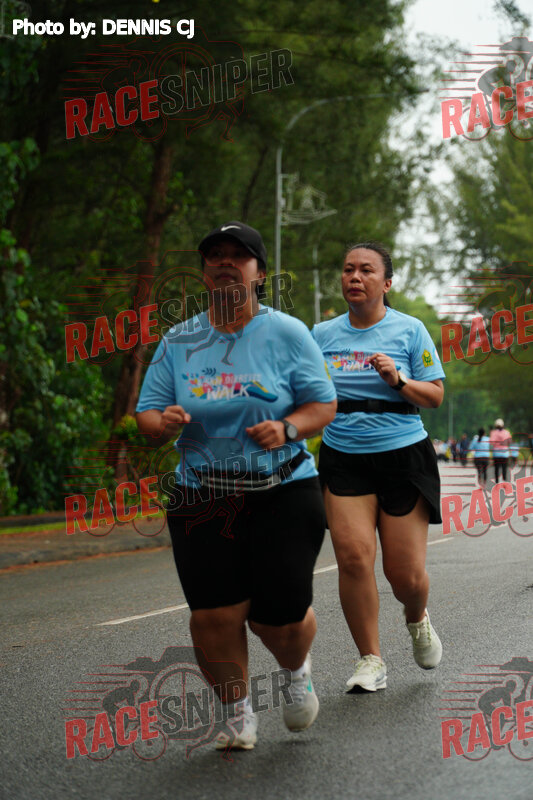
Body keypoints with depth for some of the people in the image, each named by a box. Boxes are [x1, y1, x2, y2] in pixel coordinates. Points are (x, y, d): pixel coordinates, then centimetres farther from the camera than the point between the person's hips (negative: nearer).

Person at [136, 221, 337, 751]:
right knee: (215, 613, -10)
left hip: (283, 492, -2)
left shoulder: (286, 333, 0)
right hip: (202, 499, 2)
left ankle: (297, 670, 32)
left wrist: (287, 428, -19)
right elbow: (145, 414, 8)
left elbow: (324, 404, 1)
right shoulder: (178, 342, 7)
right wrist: (163, 421, -16)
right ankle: (237, 712, 15)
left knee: (280, 618, -6)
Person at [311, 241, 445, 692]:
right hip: (343, 459, 2)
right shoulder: (322, 334, 8)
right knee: (353, 555, -15)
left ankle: (417, 619, 34)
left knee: (406, 574, -3)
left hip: (404, 455, -2)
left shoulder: (409, 330, 2)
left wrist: (398, 380, -15)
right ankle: (371, 660, -2)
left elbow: (435, 397, 1)